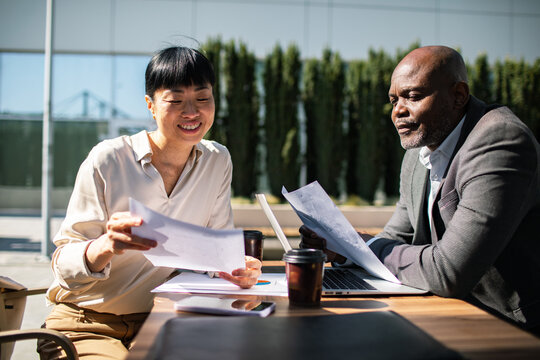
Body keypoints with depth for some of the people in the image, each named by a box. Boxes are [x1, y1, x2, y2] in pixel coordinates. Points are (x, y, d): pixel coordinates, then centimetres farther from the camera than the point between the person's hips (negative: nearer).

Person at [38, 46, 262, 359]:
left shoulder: (218, 162, 1)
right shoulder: (107, 160, -13)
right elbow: (64, 263, -13)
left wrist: (237, 267, -19)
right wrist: (105, 246, -34)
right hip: (87, 322, -4)